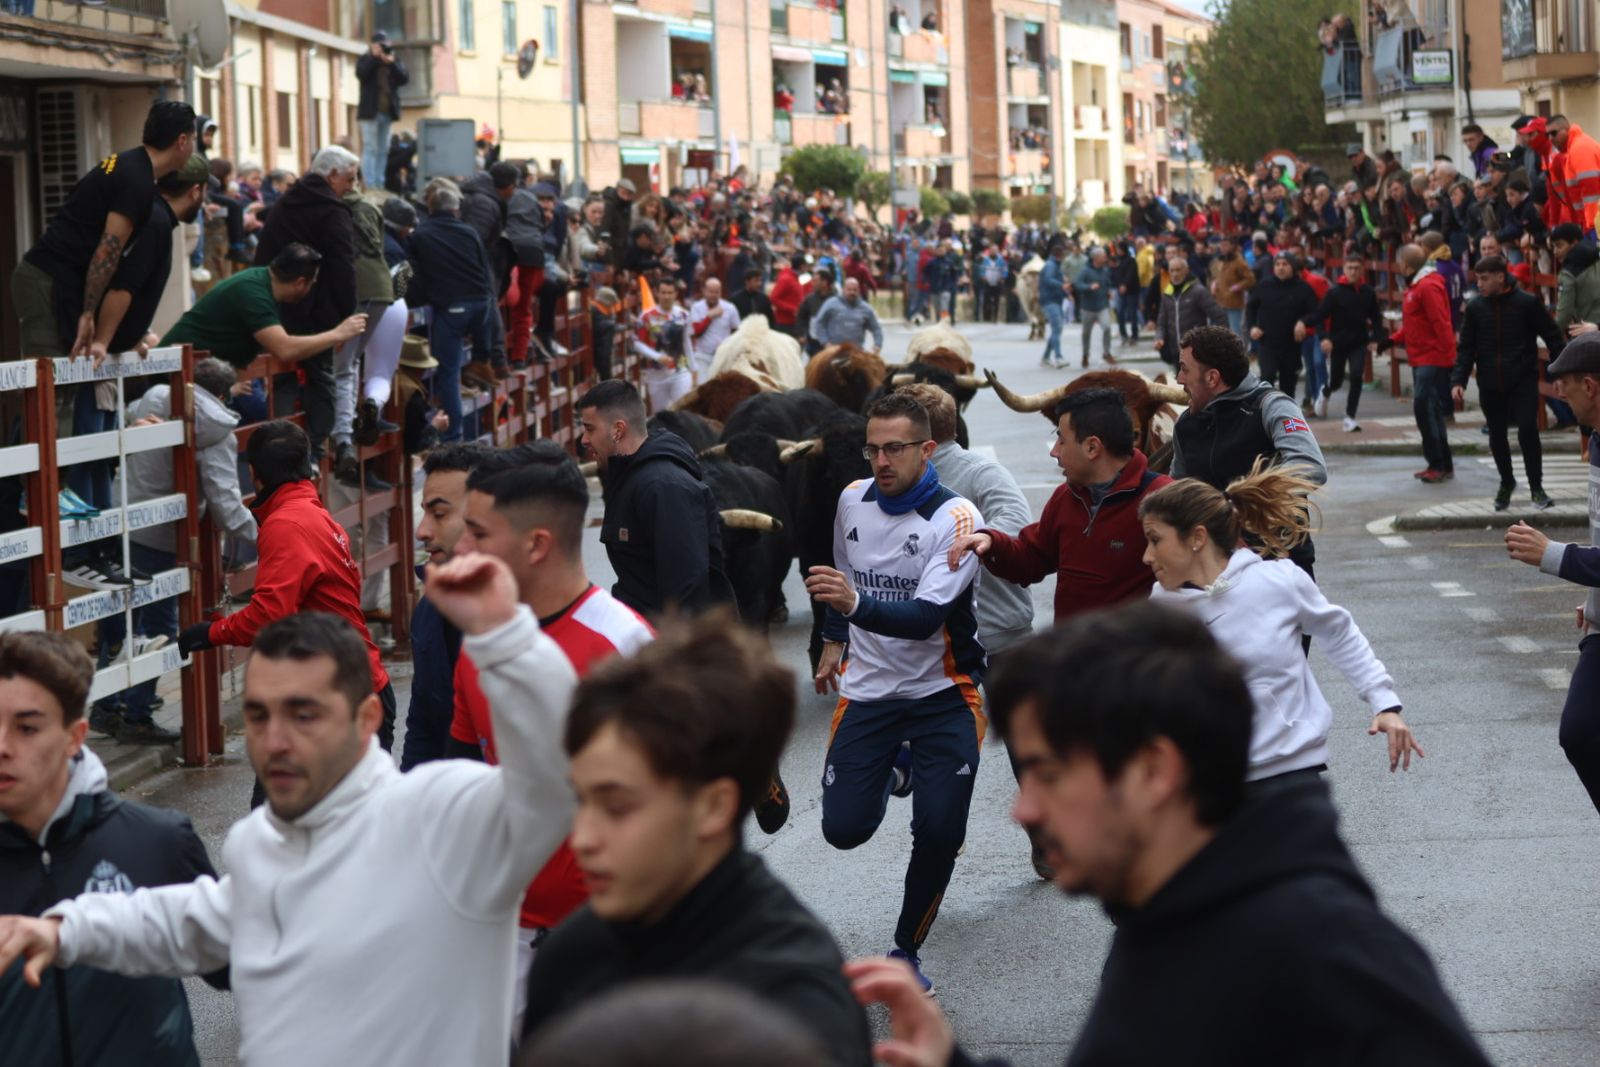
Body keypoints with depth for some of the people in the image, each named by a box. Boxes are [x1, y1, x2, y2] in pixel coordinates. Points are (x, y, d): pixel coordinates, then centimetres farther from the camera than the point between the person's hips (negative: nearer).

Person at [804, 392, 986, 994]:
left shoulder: (956, 519, -18)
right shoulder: (853, 500, 0)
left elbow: (926, 618, -29)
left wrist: (856, 604, -44)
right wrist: (834, 639, 29)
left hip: (942, 694, -4)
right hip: (867, 691, 4)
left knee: (939, 831, -13)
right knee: (844, 828, -6)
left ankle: (906, 951, 9)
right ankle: (892, 771, 29)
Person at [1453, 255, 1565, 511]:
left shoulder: (1528, 303, -8)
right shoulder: (1475, 307, 1)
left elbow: (1553, 338, -2)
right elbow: (1466, 347, 3)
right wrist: (1458, 380, -8)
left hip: (1523, 382, -3)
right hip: (1490, 386, 4)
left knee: (1528, 430, -14)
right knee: (1497, 436, 13)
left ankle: (1536, 487, -2)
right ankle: (1506, 482, 34)